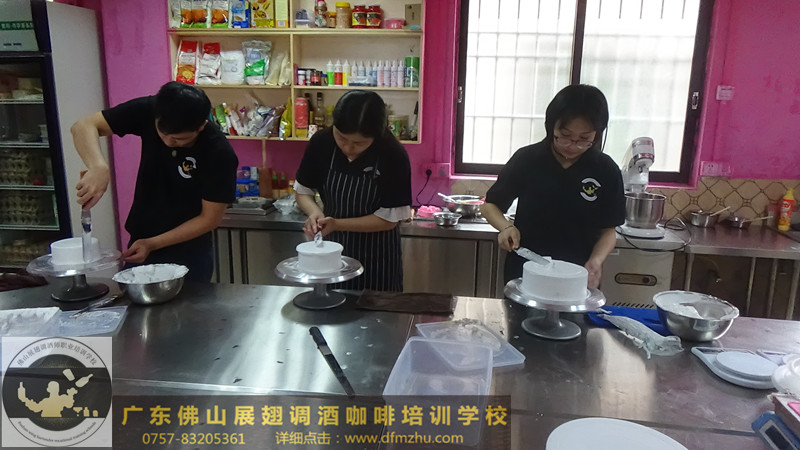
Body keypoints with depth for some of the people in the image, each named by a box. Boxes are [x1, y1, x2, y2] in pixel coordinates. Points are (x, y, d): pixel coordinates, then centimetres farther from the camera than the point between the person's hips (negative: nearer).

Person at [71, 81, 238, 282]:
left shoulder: (219, 153, -24)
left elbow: (210, 218, -16)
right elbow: (84, 126, -14)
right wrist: (98, 167, -34)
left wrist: (153, 244, -17)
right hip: (139, 243, 4)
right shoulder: (148, 111, -16)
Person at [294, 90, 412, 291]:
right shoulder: (321, 142, -13)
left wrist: (337, 224, -24)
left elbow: (388, 219, -17)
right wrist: (315, 212, -20)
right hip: (332, 247, 3)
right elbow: (302, 191, 0)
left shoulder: (393, 156, -22)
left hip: (376, 254, -2)